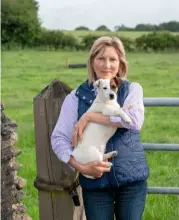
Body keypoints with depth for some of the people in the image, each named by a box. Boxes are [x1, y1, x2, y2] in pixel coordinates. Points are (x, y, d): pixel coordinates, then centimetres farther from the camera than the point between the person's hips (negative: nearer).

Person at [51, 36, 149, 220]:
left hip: (132, 178, 0)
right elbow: (58, 138, -4)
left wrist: (90, 116, -18)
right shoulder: (77, 97, 1)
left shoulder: (132, 89, 2)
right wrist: (81, 167, -17)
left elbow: (135, 119, -18)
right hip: (95, 182, 0)